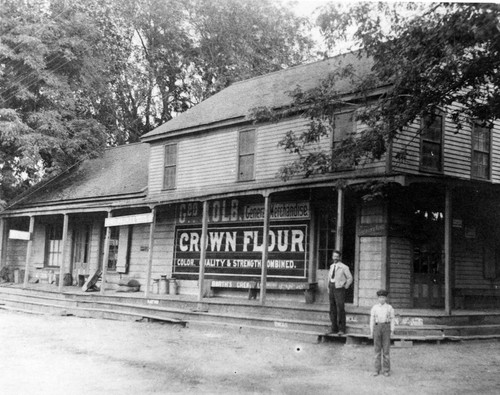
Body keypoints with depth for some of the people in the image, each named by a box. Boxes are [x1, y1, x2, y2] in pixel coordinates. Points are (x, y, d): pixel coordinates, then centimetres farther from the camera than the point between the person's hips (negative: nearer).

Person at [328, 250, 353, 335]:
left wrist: (345, 287, -4)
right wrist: (329, 288, 14)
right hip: (331, 288, 6)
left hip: (339, 288, -6)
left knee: (340, 309, -9)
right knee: (332, 310, 7)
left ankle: (341, 329, -5)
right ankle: (334, 329, 12)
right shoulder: (331, 266, 14)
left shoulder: (343, 267, -6)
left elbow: (350, 278, -2)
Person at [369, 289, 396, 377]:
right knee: (377, 350, 3)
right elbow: (372, 320, 6)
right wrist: (371, 332, 2)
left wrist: (392, 331, -5)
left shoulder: (389, 308, 2)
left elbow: (392, 320, 3)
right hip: (377, 328, 1)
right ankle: (377, 370, 8)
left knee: (386, 349, -2)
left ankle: (386, 370, 4)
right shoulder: (374, 308, 4)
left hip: (386, 328, -1)